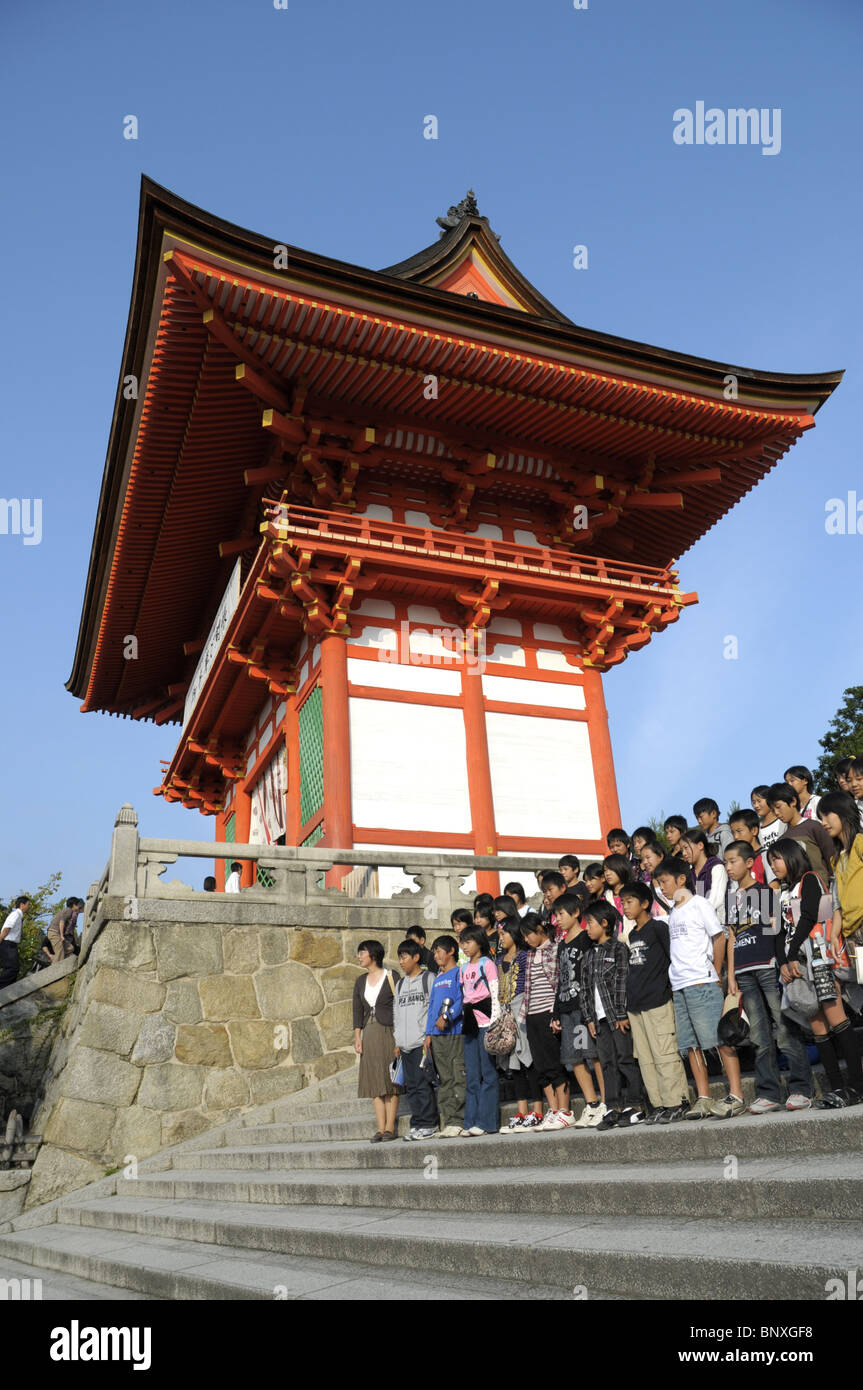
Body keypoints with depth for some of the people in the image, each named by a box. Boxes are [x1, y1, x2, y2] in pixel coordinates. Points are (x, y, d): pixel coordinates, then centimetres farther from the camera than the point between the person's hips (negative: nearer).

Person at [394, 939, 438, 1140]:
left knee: (423, 1083, -8)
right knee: (411, 1085, 7)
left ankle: (428, 1125, -2)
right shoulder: (400, 984, 20)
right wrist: (397, 1041, 15)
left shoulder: (428, 978, 0)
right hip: (406, 1044, 7)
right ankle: (417, 1124, 13)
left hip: (423, 1041, -6)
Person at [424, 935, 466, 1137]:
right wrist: (428, 1033, 15)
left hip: (456, 1032, -7)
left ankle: (457, 1121, -6)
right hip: (437, 1035, 8)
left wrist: (447, 1016, -21)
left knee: (459, 1078, -7)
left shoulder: (459, 972, -1)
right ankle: (447, 1120, 10)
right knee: (444, 1079, 7)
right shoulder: (437, 978, 22)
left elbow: (462, 999, -12)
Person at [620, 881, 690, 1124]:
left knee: (665, 1055, -6)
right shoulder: (632, 935, 18)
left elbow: (675, 959, -7)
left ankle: (676, 1104, 2)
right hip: (635, 1005, 8)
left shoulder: (658, 927, -5)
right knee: (646, 1060, 9)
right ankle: (659, 1105, 14)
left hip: (657, 1001, -8)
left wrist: (669, 988, -10)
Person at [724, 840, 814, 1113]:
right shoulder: (732, 898, 17)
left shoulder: (766, 890, 2)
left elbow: (777, 926, -2)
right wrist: (731, 975, 14)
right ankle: (768, 1094, 9)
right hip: (745, 973, 5)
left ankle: (801, 1089, 3)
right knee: (760, 1037, 5)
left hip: (769, 966, -5)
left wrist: (780, 959, -12)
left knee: (785, 1029, -5)